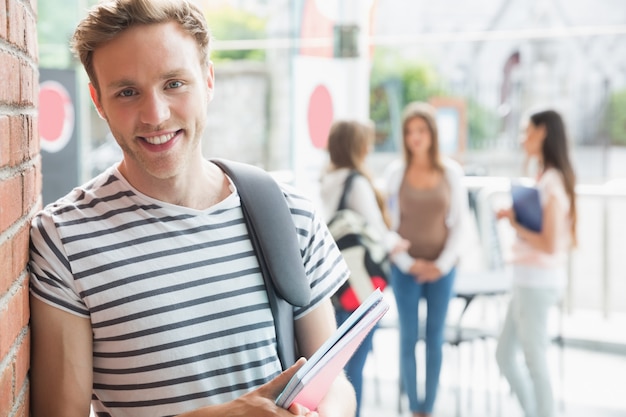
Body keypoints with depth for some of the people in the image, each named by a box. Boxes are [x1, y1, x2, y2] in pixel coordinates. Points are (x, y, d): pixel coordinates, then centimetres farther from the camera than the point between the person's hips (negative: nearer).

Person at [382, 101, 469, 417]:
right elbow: (387, 223, -1)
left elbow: (460, 222, 2)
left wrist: (442, 264, -5)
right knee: (409, 337, 1)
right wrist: (407, 262, -8)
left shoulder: (451, 172, 0)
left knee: (435, 339, 6)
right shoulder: (395, 172, -2)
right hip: (406, 267, -1)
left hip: (441, 268, 1)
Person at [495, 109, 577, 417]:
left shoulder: (552, 184, -17)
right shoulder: (548, 179, 11)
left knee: (535, 362, 1)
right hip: (529, 280, 10)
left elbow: (550, 245, -21)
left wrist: (516, 226, -10)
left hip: (538, 282, -10)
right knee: (505, 355, 16)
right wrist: (515, 217, 3)